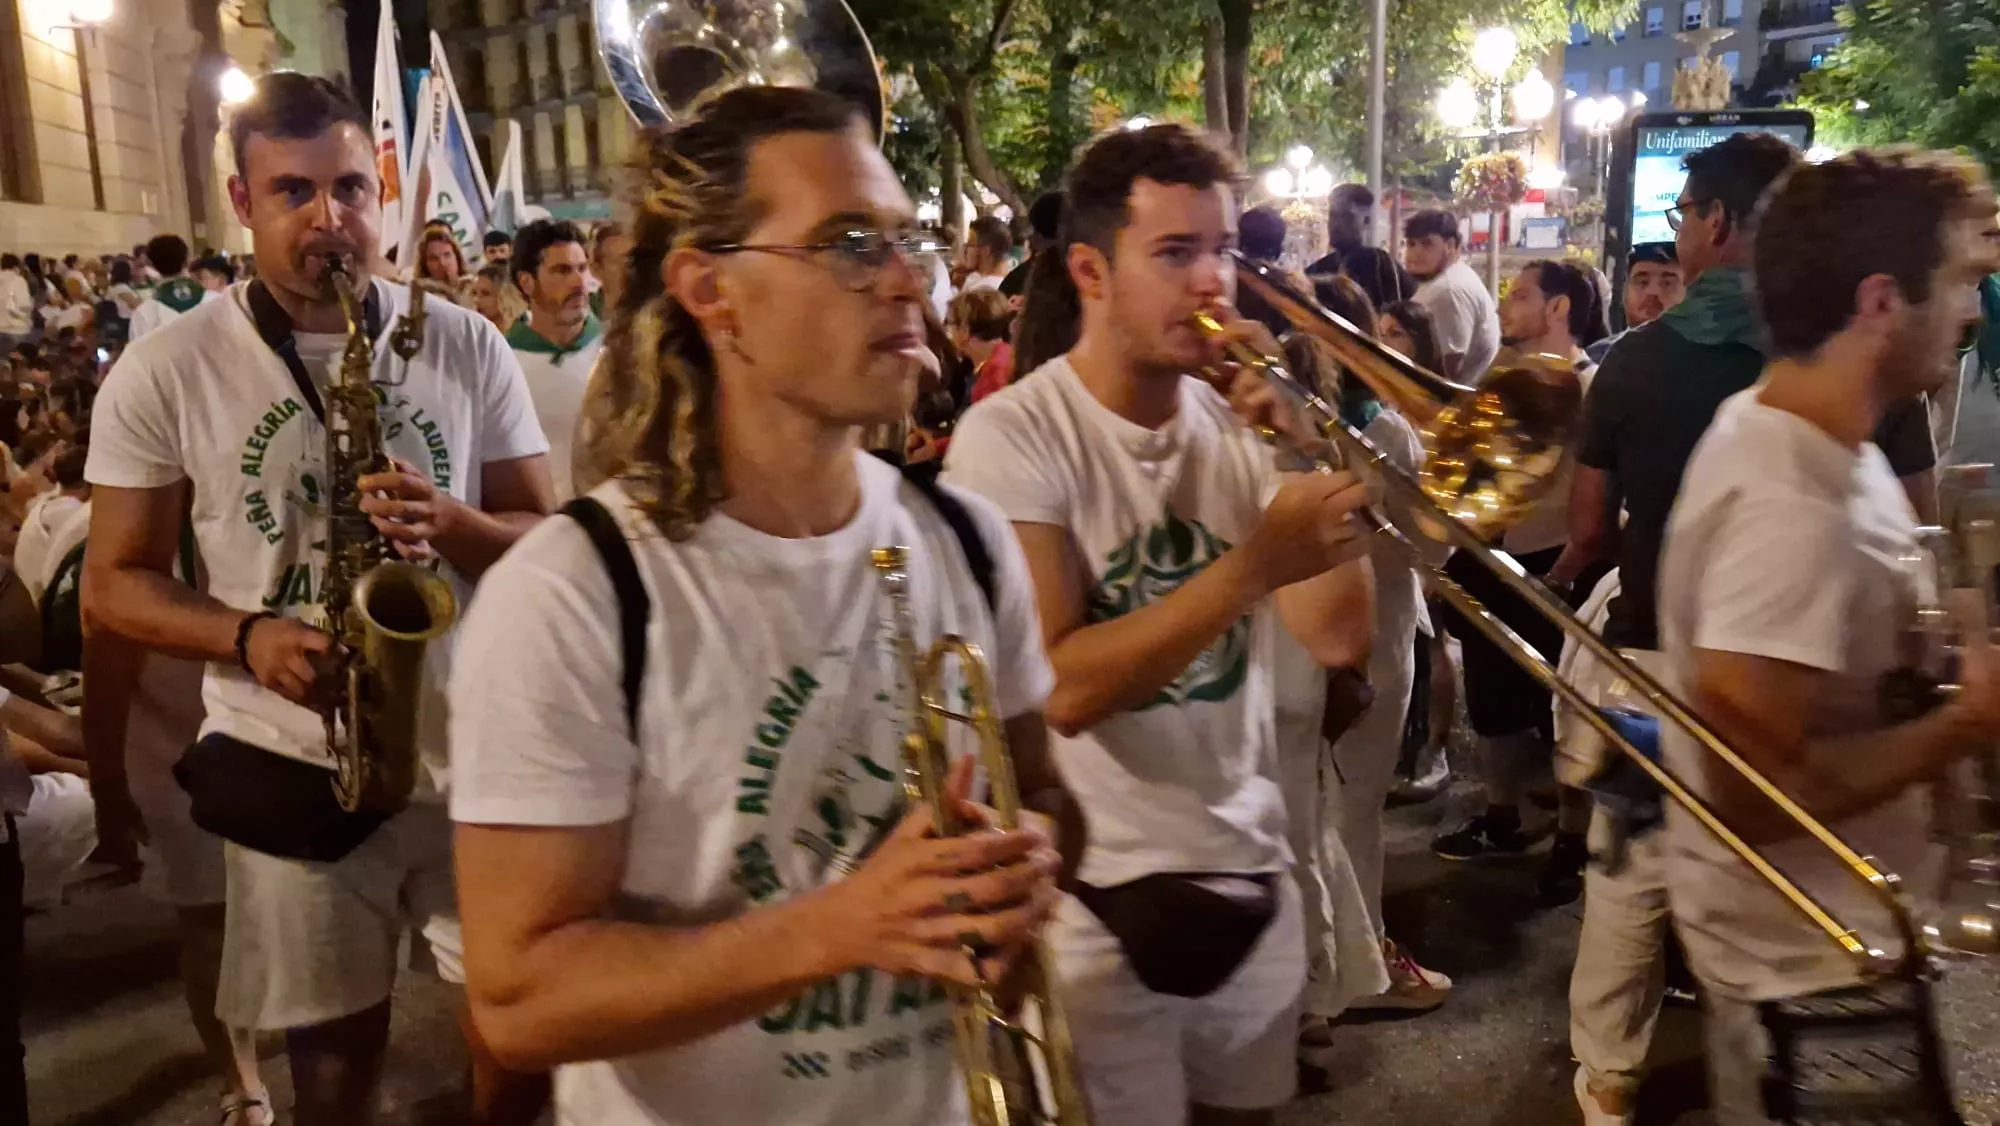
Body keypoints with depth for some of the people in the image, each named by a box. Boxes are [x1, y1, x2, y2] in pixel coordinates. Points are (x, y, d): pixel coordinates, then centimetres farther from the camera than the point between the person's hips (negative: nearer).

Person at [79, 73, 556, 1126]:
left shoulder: (467, 344, -1)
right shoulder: (162, 370, -4)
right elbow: (110, 585, 0)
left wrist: (449, 523, -20)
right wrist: (247, 637, -19)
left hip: (473, 752, 1)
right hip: (294, 761, -1)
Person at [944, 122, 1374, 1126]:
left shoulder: (1237, 427, 3)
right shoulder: (1012, 437, -14)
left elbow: (1336, 640, -4)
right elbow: (1059, 688, -23)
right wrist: (1253, 563, -28)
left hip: (1249, 870, 6)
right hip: (1096, 895, -5)